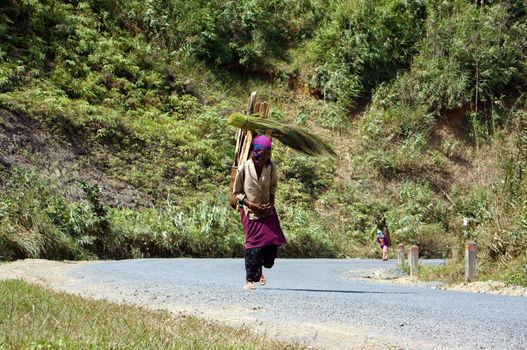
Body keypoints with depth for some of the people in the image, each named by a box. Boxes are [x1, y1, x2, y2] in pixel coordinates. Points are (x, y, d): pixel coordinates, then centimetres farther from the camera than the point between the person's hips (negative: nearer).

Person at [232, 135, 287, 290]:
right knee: (253, 244, -9)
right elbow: (236, 192, -5)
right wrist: (251, 204, -16)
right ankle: (249, 279, 0)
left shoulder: (271, 167, -7)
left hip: (267, 209, 4)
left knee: (274, 240, -3)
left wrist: (271, 202, -6)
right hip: (250, 212, -4)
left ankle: (259, 271, 22)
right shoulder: (243, 168, -16)